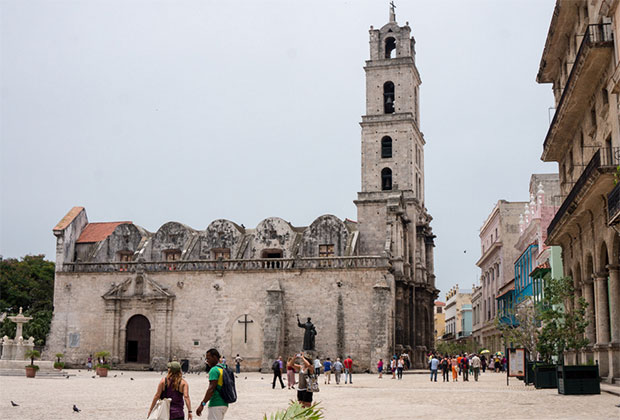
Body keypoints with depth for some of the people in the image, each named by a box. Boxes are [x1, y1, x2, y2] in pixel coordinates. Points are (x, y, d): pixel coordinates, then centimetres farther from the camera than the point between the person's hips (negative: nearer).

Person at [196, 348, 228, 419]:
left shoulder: (214, 370, -13)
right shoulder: (224, 368, 15)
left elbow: (211, 389, -21)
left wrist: (202, 404, -22)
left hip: (216, 405, -10)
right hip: (224, 403, 10)